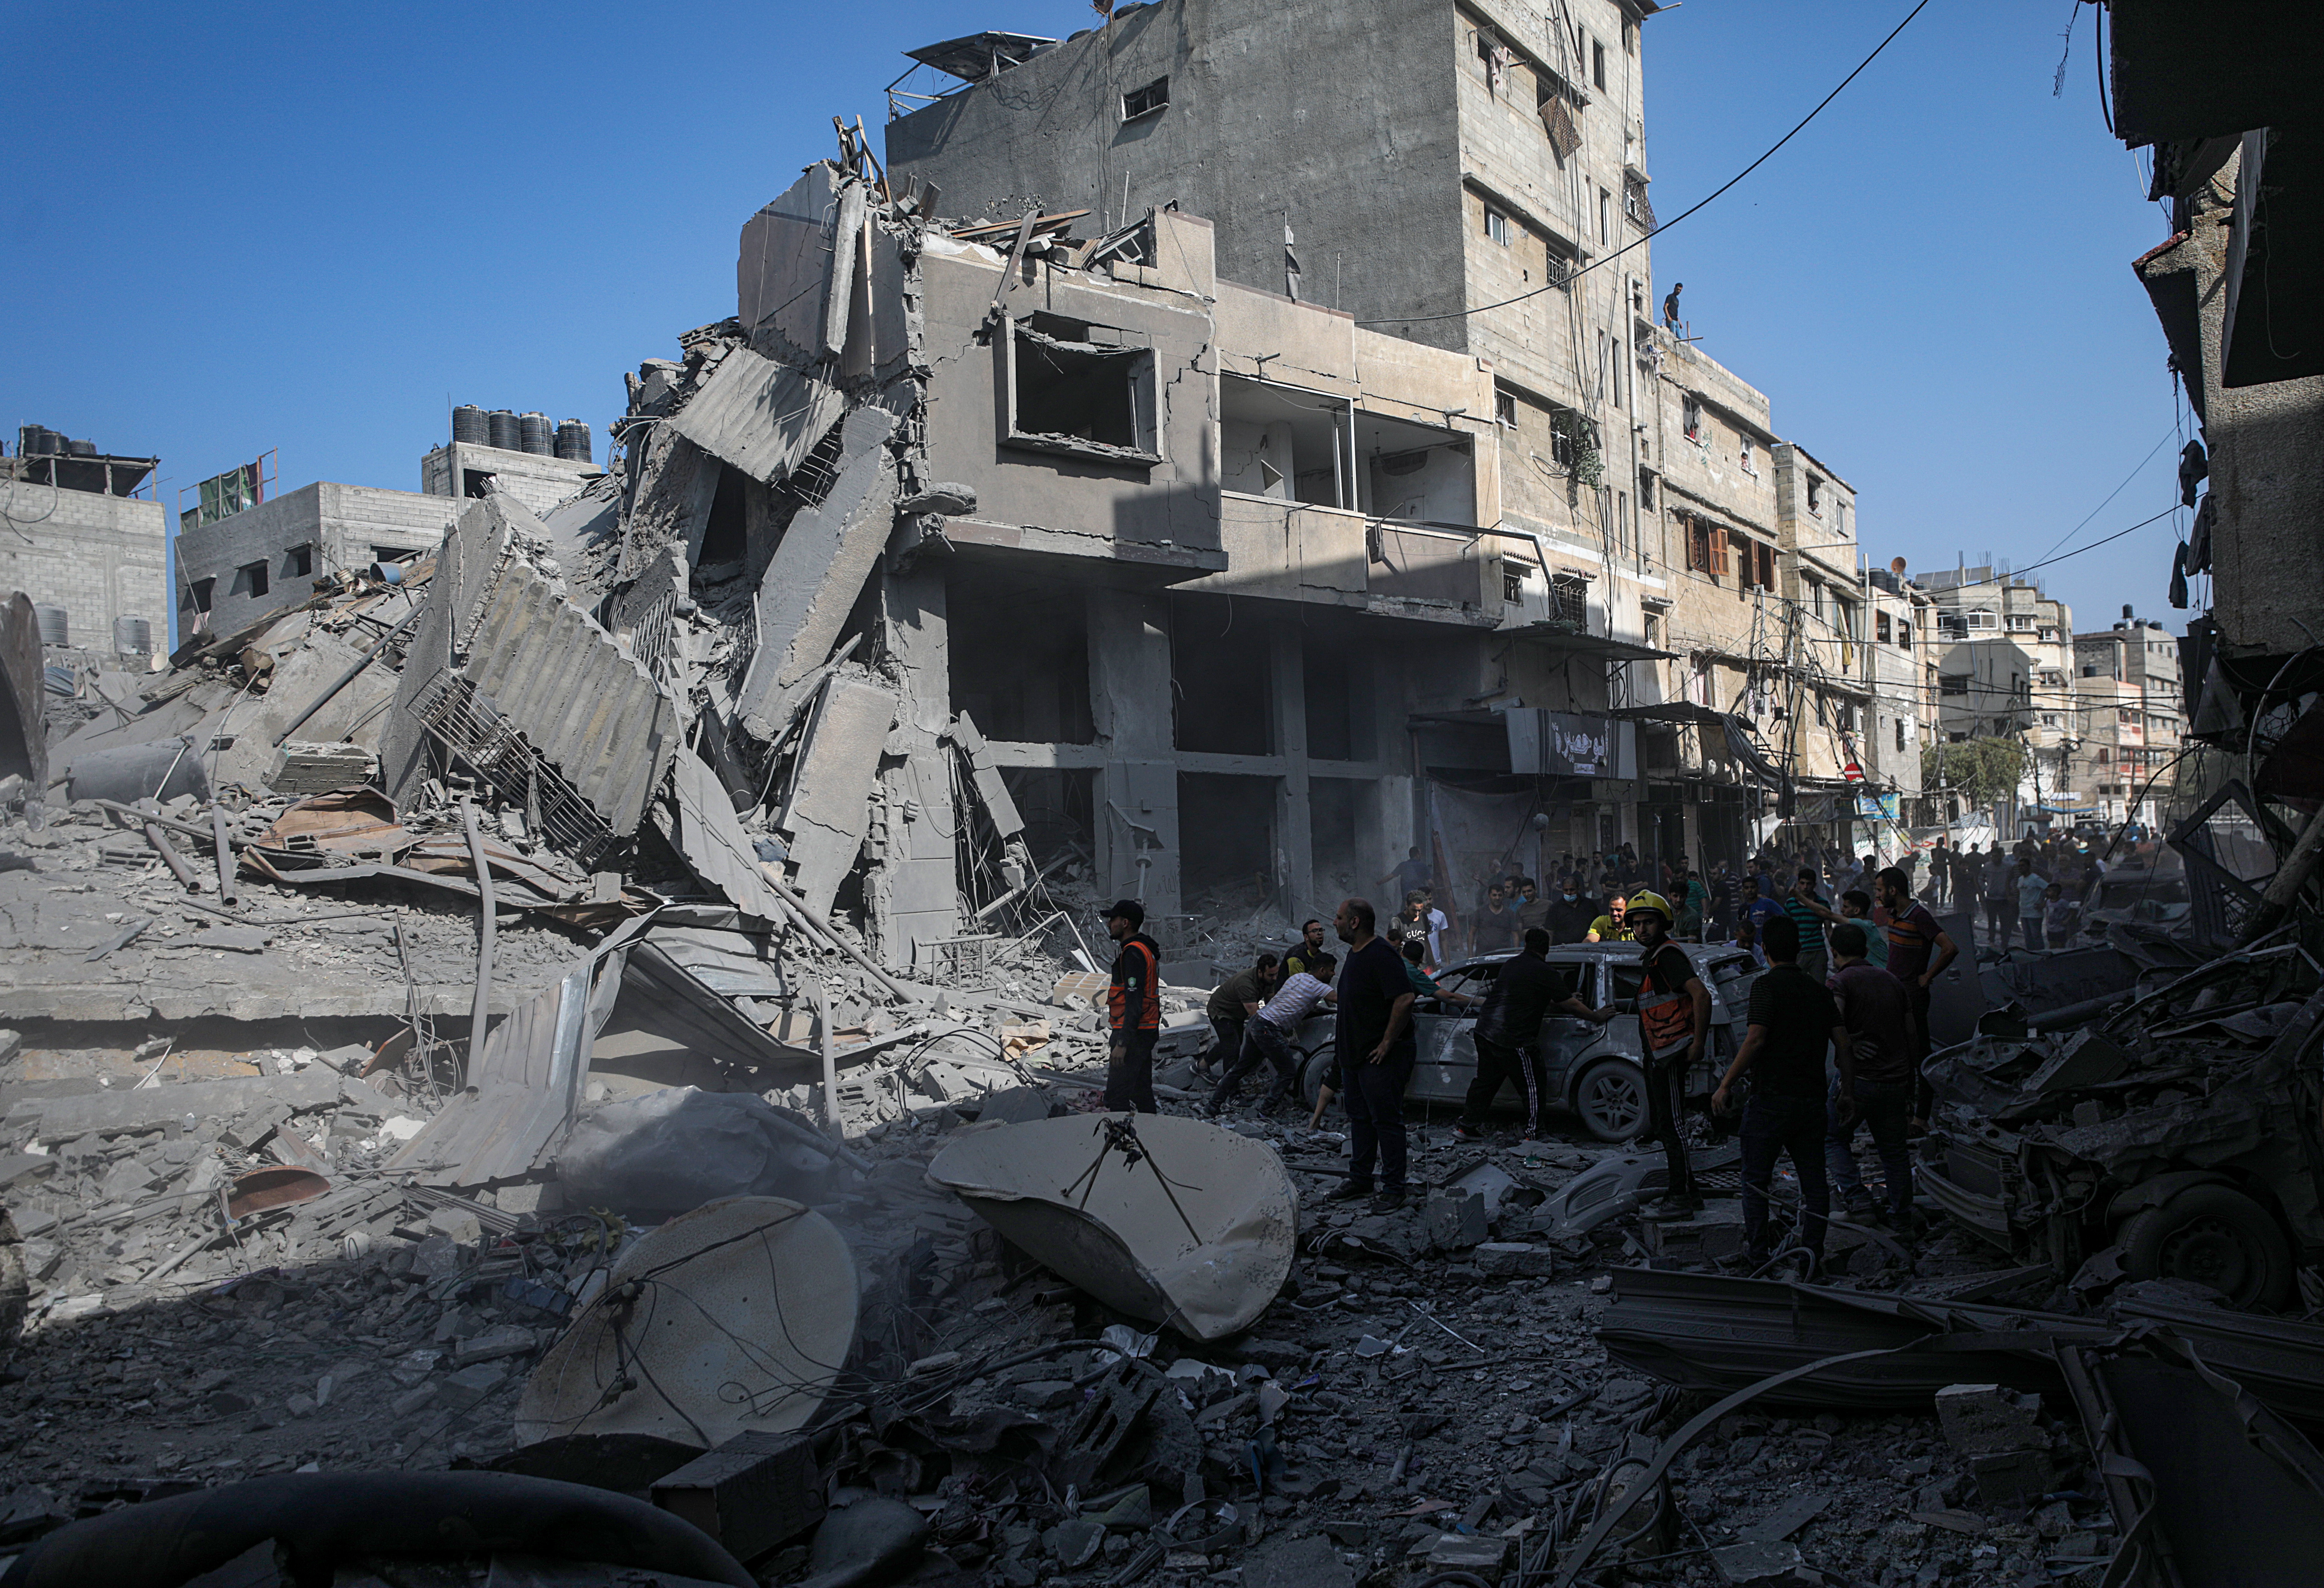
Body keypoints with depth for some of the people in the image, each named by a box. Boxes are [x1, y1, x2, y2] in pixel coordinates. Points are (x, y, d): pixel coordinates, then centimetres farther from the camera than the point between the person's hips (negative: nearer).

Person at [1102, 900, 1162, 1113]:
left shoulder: (1133, 953, -15)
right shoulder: (1145, 949, 17)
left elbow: (1134, 1002, -23)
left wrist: (1122, 1043, -25)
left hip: (1133, 1032, -11)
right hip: (1148, 1031, 11)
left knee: (1117, 1095, -12)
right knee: (1142, 1091, 14)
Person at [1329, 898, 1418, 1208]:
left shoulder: (1382, 956, -20)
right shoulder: (1355, 954, 12)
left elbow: (1405, 999, -28)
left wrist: (1387, 1043, -23)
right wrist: (1344, 1043, 19)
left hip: (1380, 1057, -10)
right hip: (1354, 1054, 10)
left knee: (1386, 1121, -2)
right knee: (1359, 1118, 17)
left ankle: (1393, 1188, 6)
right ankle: (1360, 1179, 28)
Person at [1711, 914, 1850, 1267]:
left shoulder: (1767, 986, -9)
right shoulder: (1820, 990, 10)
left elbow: (1756, 1040, -18)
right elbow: (1845, 1045, 7)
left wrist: (1726, 1085, -13)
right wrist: (1848, 1093, 15)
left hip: (1772, 1098, -5)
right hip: (1813, 1100, 5)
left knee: (1755, 1178, 8)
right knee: (1813, 1179, 13)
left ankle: (1759, 1252, 10)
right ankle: (1812, 1251, 12)